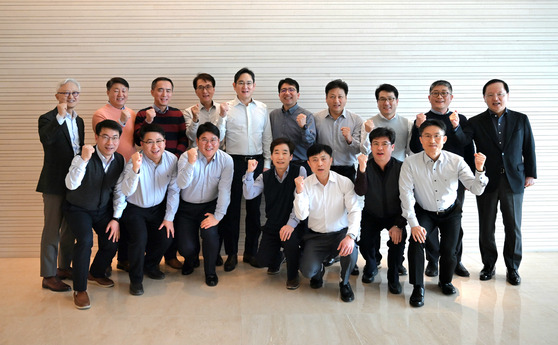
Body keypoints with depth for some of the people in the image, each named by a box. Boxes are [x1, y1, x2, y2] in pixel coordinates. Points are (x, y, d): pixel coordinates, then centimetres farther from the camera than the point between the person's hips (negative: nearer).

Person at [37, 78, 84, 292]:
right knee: (52, 230, 0)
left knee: (70, 228, 16)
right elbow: (45, 139, -32)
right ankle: (49, 276, 10)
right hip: (55, 184, -7)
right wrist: (60, 116, -36)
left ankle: (65, 267, 31)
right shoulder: (48, 119, -10)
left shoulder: (79, 121, 12)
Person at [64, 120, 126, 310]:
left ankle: (96, 273, 27)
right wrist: (83, 160, -52)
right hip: (78, 209, -4)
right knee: (85, 240, -26)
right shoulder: (83, 158, -24)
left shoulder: (119, 160, -8)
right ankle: (79, 289, -8)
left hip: (103, 209, 5)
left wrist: (116, 218, -6)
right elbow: (71, 185, -41)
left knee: (112, 243, -7)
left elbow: (119, 191, -1)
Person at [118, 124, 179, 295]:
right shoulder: (135, 161, -24)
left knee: (166, 237, -9)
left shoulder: (171, 159, -12)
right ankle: (136, 279, 2)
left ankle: (150, 265, 24)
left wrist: (169, 217, -5)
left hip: (158, 207, 4)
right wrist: (135, 169, -53)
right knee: (139, 239, -23)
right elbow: (126, 191, -38)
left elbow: (174, 190, -4)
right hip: (134, 209, -4)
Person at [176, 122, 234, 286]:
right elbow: (182, 184, -27)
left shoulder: (226, 160, -11)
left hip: (210, 206, 0)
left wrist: (218, 216, -18)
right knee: (186, 248, -10)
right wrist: (191, 163, -40)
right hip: (187, 207, 0)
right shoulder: (187, 156, -14)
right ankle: (190, 259, 32)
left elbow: (224, 191, -13)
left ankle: (210, 271, 3)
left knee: (210, 233, -26)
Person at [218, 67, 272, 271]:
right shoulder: (227, 108, 0)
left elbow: (267, 138, 9)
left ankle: (251, 252, 23)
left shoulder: (262, 109, 7)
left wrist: (267, 163, 5)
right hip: (234, 161, -2)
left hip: (256, 161, 2)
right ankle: (231, 253, 16)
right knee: (232, 207, 3)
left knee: (254, 208, 9)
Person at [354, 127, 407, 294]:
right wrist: (362, 169, -42)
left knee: (398, 240, -26)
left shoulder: (400, 168, -12)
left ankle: (393, 277, 2)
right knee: (365, 244, -18)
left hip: (394, 216, -1)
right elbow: (360, 192, -27)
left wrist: (399, 225, -21)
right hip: (371, 216, 1)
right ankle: (371, 267, 20)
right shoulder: (366, 167, -10)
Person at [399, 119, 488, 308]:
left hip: (450, 212, 1)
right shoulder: (411, 163, -17)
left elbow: (477, 190, -14)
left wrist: (479, 170, -33)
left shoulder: (456, 161, -14)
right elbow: (406, 194, -18)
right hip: (424, 212, -1)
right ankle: (418, 288, -5)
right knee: (416, 241, -23)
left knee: (449, 251, -10)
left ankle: (446, 282, 24)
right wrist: (413, 224, -24)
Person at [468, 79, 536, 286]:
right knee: (486, 228, 7)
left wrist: (530, 174, 5)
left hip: (514, 181, 1)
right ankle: (489, 266, 22)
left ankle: (512, 268, 21)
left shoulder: (521, 119, 5)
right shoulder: (475, 122, -1)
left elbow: (529, 149, 8)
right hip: (486, 181, -1)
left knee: (513, 227, 6)